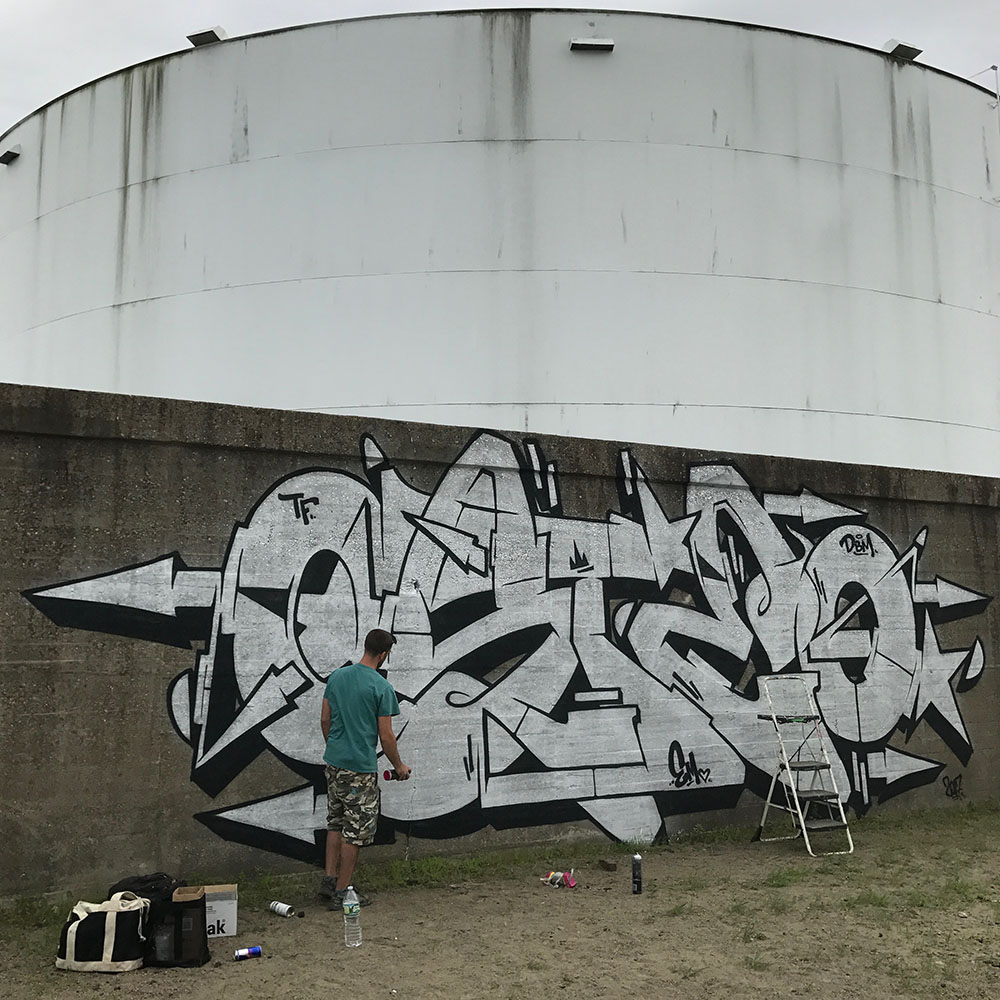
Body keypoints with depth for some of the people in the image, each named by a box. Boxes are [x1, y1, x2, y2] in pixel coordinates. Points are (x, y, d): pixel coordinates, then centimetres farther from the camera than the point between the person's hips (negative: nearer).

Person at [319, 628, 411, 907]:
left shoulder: (336, 677, 4)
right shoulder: (382, 688, -14)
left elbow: (325, 720, 11)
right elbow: (385, 736, -11)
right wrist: (399, 766, 4)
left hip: (333, 761, 7)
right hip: (361, 768, -6)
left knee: (335, 822, 20)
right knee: (355, 831, 4)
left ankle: (329, 879, 21)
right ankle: (341, 893, 9)